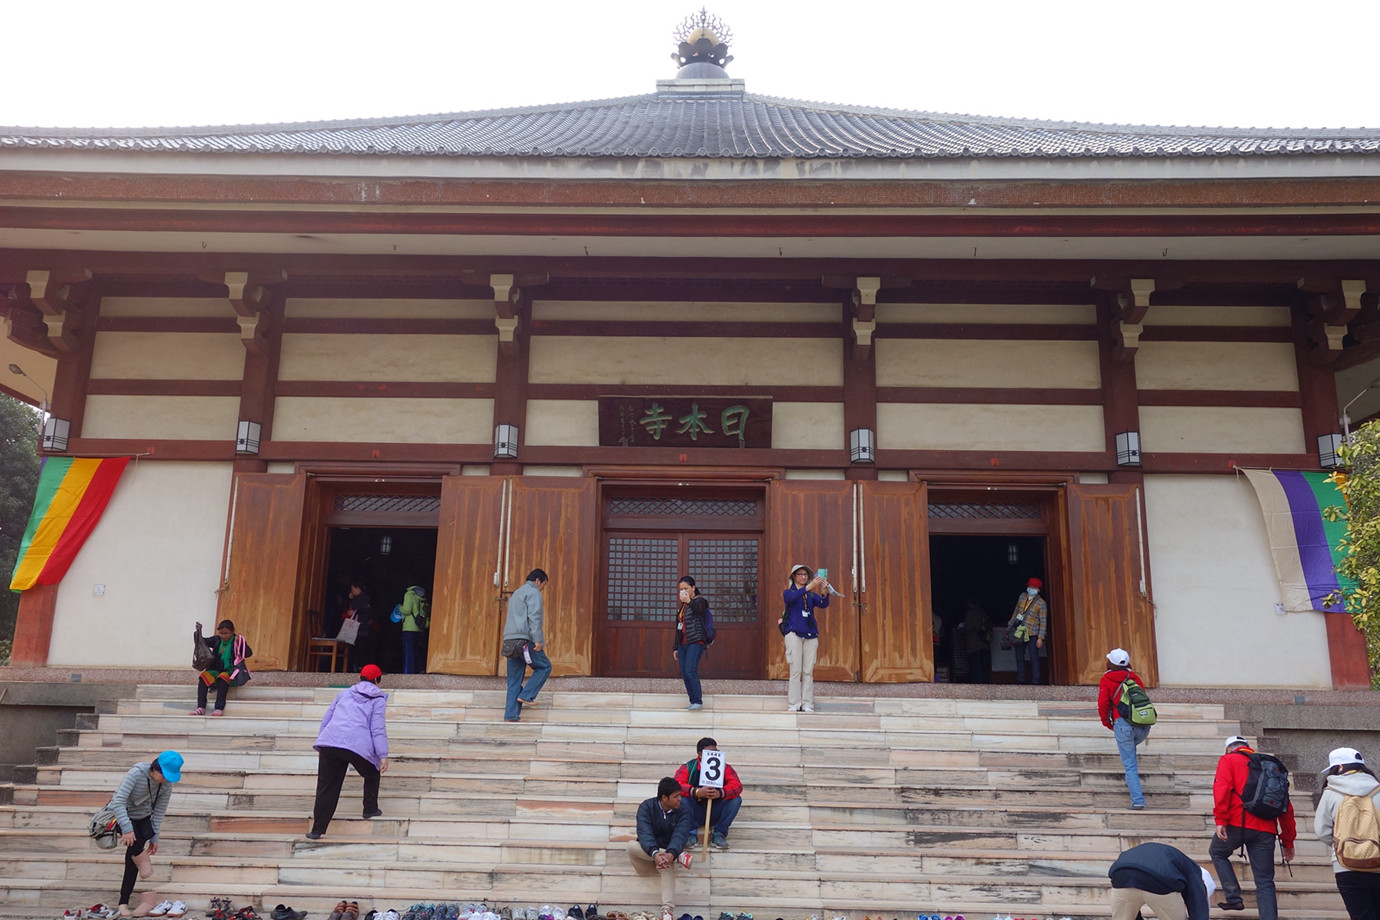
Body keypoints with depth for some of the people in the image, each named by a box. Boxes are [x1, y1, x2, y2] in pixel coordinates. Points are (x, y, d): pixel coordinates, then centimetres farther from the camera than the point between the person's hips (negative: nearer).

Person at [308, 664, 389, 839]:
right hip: (358, 746, -4)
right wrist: (383, 755, -3)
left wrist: (321, 744, 36)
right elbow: (378, 728, 0)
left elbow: (326, 719, 26)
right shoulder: (378, 699, 11)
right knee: (372, 775, 25)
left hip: (329, 744, 4)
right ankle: (370, 809, 30)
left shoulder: (344, 693, 25)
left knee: (327, 787, 8)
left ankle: (317, 829, 5)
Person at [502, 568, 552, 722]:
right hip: (524, 640, -8)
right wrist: (538, 640, -18)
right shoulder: (533, 592, -1)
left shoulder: (516, 593, 28)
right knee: (544, 666, 6)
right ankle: (526, 695, -5)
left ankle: (511, 714, 0)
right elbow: (534, 617, -14)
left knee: (514, 679, 6)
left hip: (509, 640, 8)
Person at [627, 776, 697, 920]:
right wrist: (655, 854, -48)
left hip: (671, 850, -1)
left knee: (667, 866, -36)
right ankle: (679, 857, -32)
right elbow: (645, 834, -28)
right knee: (631, 846, -32)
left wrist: (671, 854, -46)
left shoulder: (683, 808, -11)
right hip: (648, 852, 1)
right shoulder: (646, 807, -13)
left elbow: (680, 834, -25)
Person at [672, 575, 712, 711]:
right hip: (682, 644, 8)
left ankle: (698, 701, -17)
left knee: (690, 672, -19)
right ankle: (693, 701, 6)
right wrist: (676, 648, 22)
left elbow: (699, 609, -29)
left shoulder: (699, 601, -2)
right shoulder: (682, 606, 21)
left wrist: (689, 601, -49)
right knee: (684, 674, 2)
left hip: (695, 642, -8)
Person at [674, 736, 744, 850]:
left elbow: (737, 785, -17)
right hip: (695, 814, -2)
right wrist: (697, 792, -40)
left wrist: (720, 793, -38)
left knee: (736, 799, -21)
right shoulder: (688, 767, -5)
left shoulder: (725, 767, -1)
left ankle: (719, 835, -13)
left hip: (716, 814, 2)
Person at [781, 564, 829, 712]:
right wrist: (809, 587, -30)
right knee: (795, 670, -7)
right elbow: (792, 598, -17)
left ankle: (807, 704, 3)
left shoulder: (811, 595, 16)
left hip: (811, 635, 3)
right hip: (794, 634, -3)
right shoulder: (788, 592, 7)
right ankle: (793, 704, -5)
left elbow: (824, 604, -3)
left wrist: (824, 592, -25)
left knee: (808, 671, 1)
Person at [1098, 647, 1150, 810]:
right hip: (1144, 724, 4)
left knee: (1129, 764, 2)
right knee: (1131, 747, 33)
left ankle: (1138, 800, -4)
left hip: (1123, 724, -4)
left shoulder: (1107, 680, 6)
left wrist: (1107, 723, 14)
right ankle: (1132, 782, 28)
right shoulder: (1135, 677, 15)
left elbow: (1103, 703, -1)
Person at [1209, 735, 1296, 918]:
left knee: (1217, 852, 24)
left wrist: (1220, 820, -15)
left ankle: (1234, 898, 11)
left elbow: (1222, 787, -11)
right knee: (1265, 883, 8)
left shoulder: (1228, 760, 9)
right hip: (1266, 830, 4)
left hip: (1238, 823, -4)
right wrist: (1288, 842, 23)